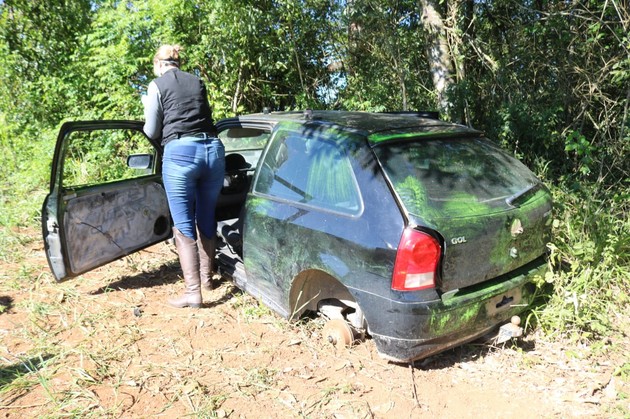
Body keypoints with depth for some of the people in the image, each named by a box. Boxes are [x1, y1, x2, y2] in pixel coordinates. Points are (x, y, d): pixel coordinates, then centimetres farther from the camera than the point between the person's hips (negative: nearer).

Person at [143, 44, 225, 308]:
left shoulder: (157, 85, 8)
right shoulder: (198, 83, 21)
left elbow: (152, 132, 9)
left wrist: (149, 109, 29)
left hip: (180, 152, -5)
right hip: (213, 149, 5)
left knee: (184, 225, 0)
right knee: (206, 218, 17)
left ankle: (193, 292, -3)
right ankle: (206, 277, 30)